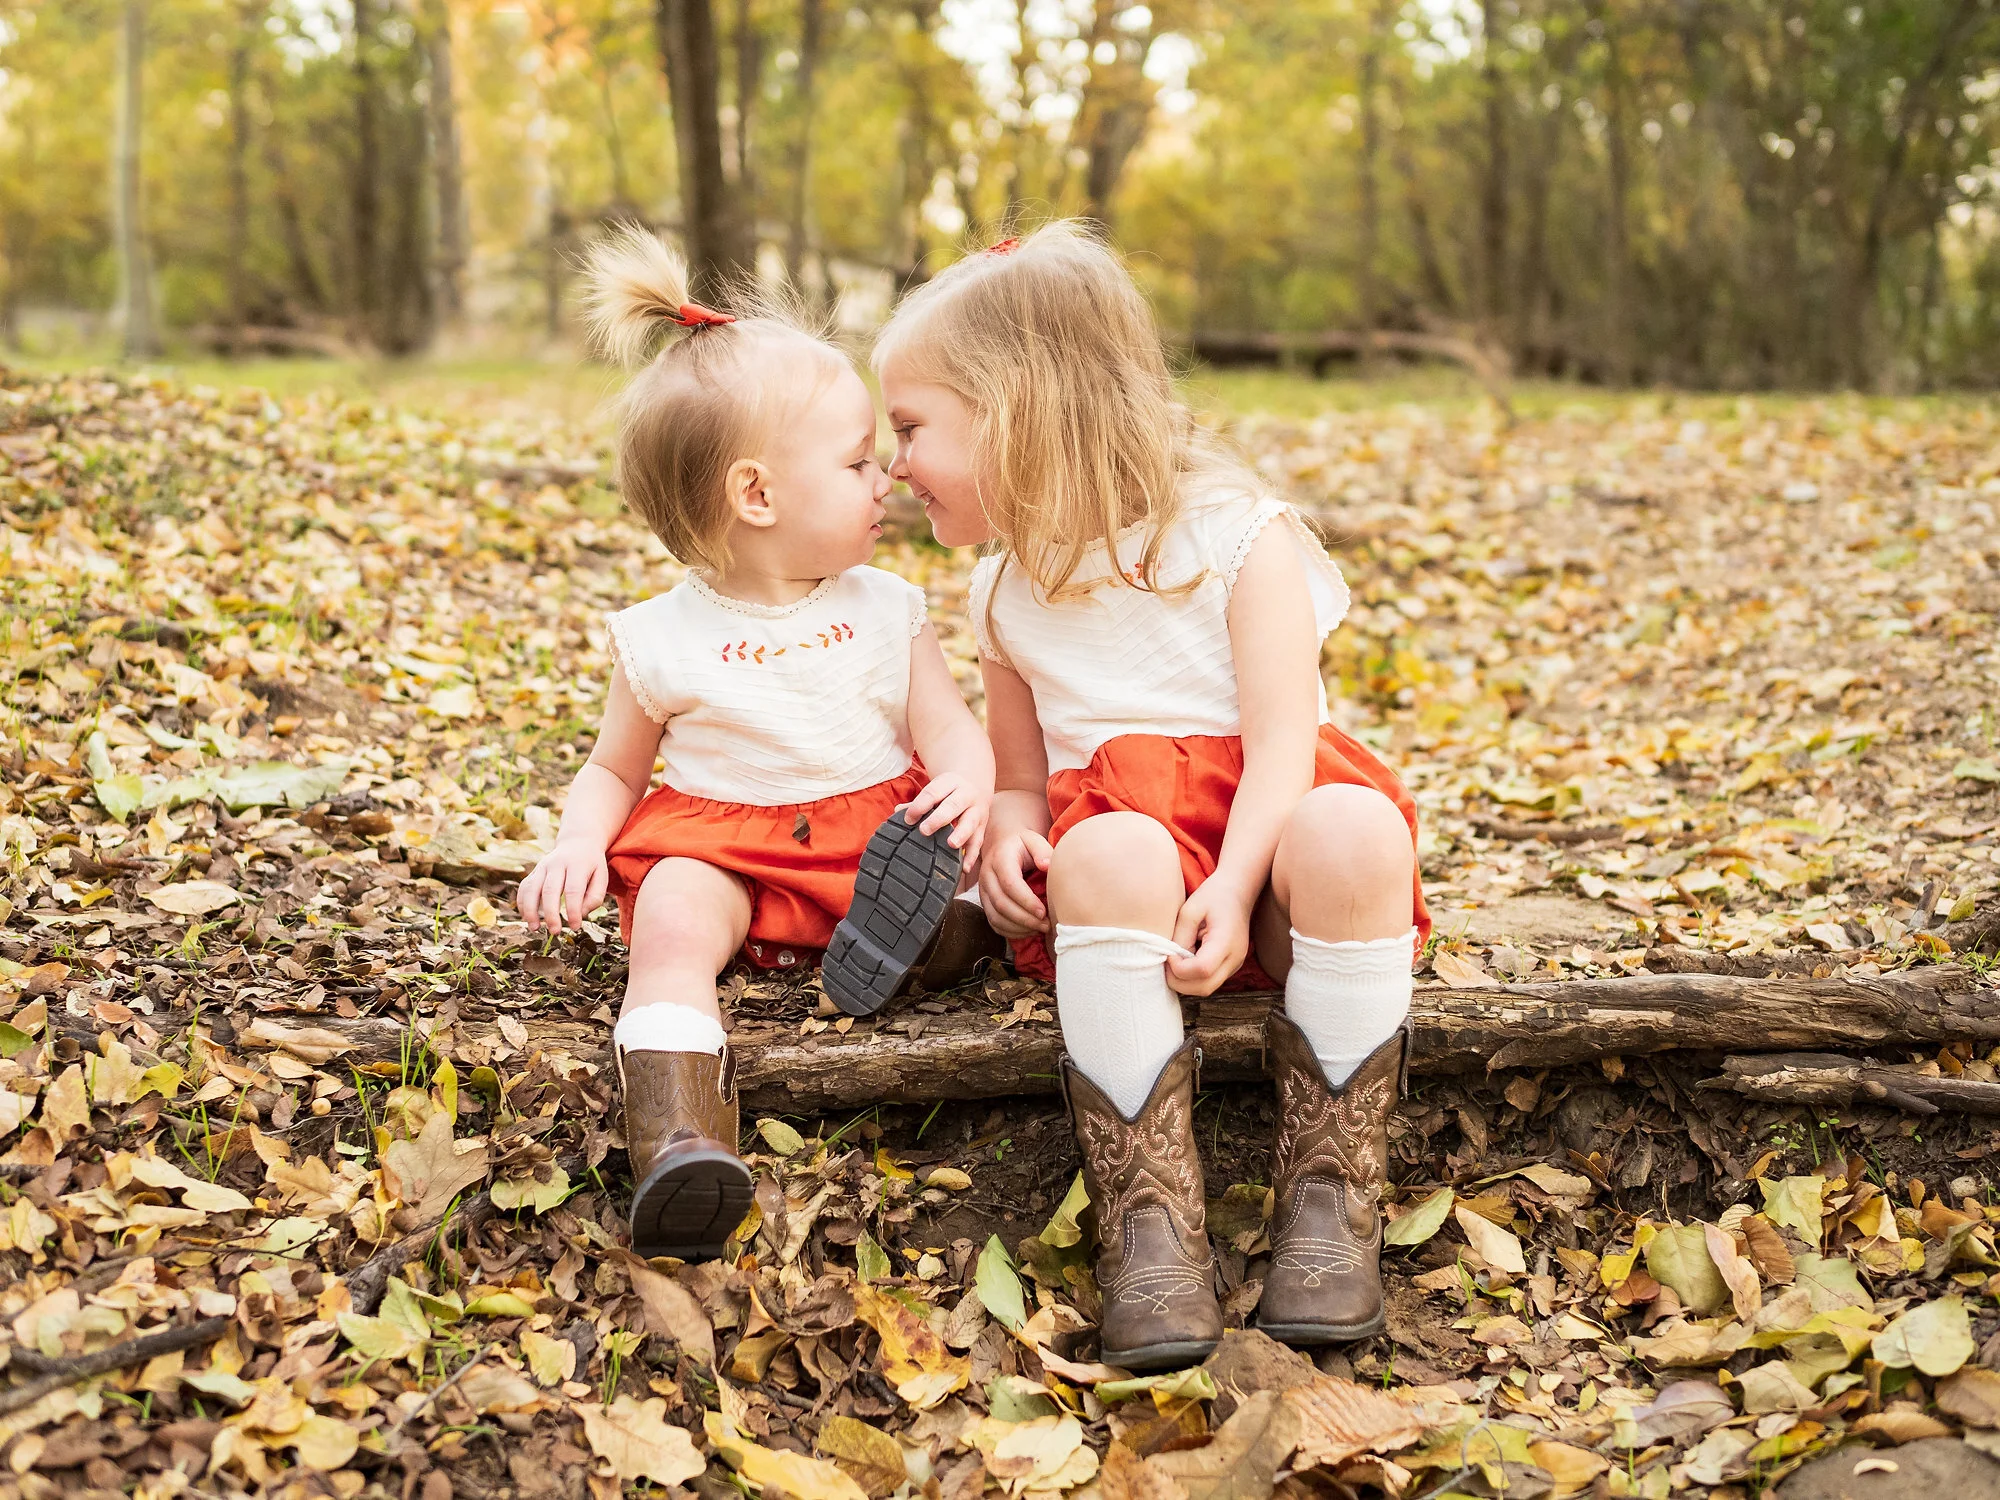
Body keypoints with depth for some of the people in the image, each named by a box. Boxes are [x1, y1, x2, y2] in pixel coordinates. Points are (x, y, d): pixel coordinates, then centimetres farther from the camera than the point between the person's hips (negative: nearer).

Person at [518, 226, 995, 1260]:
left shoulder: (885, 610, 8)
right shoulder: (662, 638, 3)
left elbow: (950, 729, 2)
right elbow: (614, 768, 11)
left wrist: (969, 782, -24)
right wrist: (578, 843, -11)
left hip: (874, 822, 3)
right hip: (719, 840, -3)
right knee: (673, 915, -34)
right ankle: (679, 1137, -50)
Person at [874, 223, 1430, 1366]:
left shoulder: (1234, 533, -5)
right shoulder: (1006, 595, 12)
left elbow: (1281, 745, -13)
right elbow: (1024, 776, 17)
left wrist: (1233, 886, -29)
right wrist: (1010, 831, -8)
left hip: (1264, 823, -2)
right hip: (1121, 818, 2)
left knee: (1353, 832, -37)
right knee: (1106, 853, -36)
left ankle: (1330, 1197, -25)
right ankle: (1151, 1221, -34)